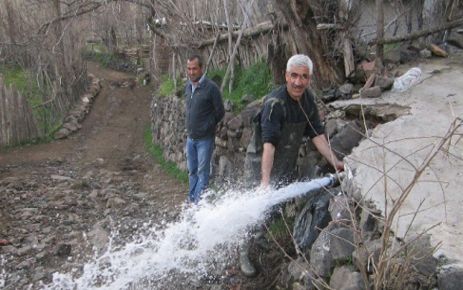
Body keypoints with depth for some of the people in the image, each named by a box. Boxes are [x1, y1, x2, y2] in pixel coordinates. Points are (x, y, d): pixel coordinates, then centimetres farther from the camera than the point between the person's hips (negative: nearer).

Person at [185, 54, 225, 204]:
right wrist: (191, 127, 13)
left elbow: (220, 113, -8)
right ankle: (191, 199, 29)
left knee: (202, 172, 0)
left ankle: (199, 201, 8)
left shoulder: (211, 88, -15)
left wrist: (207, 127, 1)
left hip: (205, 139, -7)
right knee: (192, 171, 16)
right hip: (190, 138, 7)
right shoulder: (187, 86, 6)